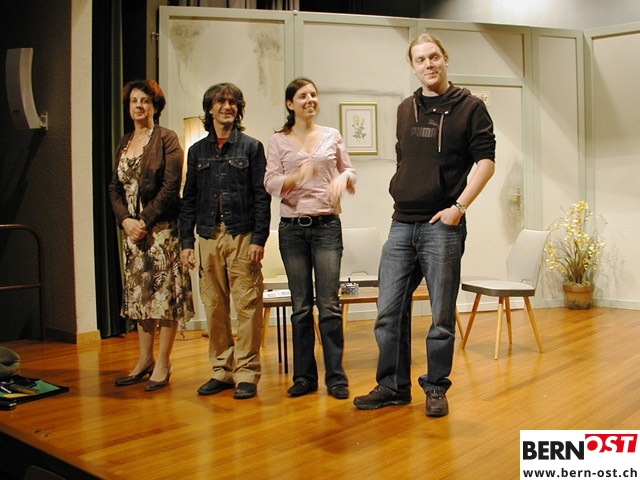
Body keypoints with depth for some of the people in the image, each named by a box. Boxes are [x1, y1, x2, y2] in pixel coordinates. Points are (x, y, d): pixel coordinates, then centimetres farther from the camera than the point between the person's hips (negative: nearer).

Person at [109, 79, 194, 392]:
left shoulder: (167, 139, -3)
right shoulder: (124, 143, 16)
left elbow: (171, 187, -11)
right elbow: (114, 187, 12)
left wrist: (145, 221, -14)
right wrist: (126, 220, -5)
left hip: (161, 228, -6)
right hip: (131, 228, 7)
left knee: (165, 293, -4)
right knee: (139, 294, 10)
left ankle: (162, 364, 4)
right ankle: (144, 360, 21)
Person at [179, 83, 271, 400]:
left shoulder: (251, 147, 7)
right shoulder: (198, 151, 15)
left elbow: (262, 196, 1)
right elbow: (189, 199, 13)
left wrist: (259, 238, -8)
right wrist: (186, 242, 6)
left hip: (242, 236, -3)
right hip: (209, 237, 3)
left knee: (247, 305, -5)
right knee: (214, 306, 4)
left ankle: (247, 373, 3)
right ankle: (221, 370, 15)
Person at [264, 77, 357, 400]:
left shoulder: (332, 136, 10)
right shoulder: (278, 141, 6)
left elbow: (349, 170, 16)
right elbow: (270, 182, -3)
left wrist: (343, 178, -8)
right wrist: (298, 176, -22)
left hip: (327, 226, 0)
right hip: (292, 228, 0)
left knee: (329, 304, -4)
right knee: (300, 306, 5)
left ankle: (336, 377, 4)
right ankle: (304, 377, 15)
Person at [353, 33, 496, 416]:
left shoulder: (469, 107, 1)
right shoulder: (405, 110, 16)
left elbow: (486, 161, -6)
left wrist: (459, 206, -14)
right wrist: (400, 196, 13)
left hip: (442, 227, -5)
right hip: (402, 225, 5)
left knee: (442, 317, 4)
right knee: (389, 312, 5)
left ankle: (436, 389, 19)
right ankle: (393, 386, 19)